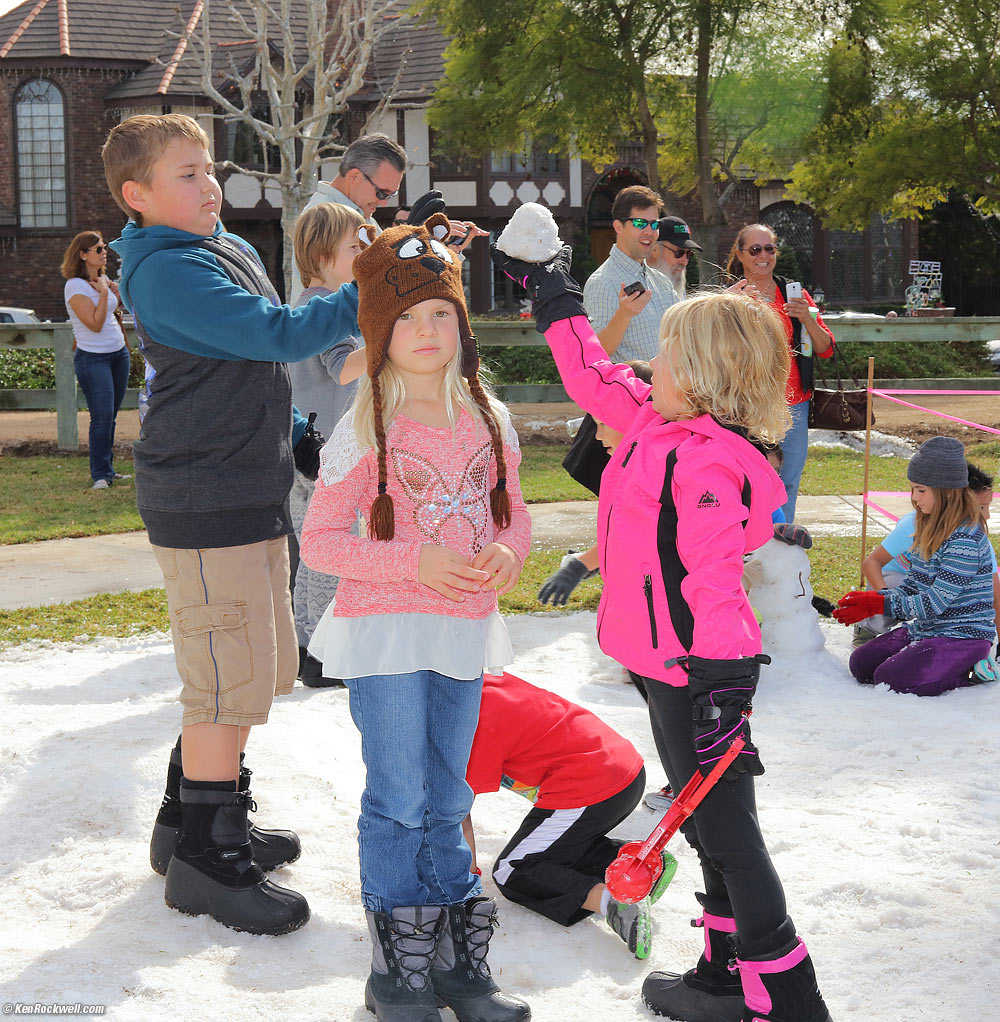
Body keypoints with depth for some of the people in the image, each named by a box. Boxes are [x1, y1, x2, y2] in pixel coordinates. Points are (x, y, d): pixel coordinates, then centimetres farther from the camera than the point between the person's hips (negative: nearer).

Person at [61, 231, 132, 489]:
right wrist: (104, 293, -17)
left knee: (110, 416, 9)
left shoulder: (103, 279, 11)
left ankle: (108, 469, 16)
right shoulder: (75, 286, -13)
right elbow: (95, 324, -20)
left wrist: (116, 294, 7)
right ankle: (100, 475, -3)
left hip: (119, 354, 7)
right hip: (92, 358, -7)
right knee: (102, 417, -10)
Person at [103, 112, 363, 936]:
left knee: (252, 668, 17)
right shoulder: (167, 273, -16)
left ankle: (196, 819, 31)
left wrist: (284, 438, 24)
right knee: (230, 679, -6)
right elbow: (277, 334, -26)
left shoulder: (234, 250, 14)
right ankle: (203, 859, 6)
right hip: (203, 503, -10)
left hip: (250, 493, 10)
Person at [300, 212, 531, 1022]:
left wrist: (509, 551, -9)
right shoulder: (366, 430, -9)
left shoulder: (488, 418, 5)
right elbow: (319, 541, -9)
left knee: (446, 801, 14)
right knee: (399, 802, 0)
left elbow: (512, 510, 15)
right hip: (387, 629, -4)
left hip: (464, 629, 4)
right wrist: (416, 563, -20)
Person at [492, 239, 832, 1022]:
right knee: (712, 825, 19)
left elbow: (715, 578, -25)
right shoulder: (657, 422, 7)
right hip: (672, 665, 10)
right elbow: (595, 378, 23)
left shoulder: (708, 460, -22)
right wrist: (551, 293, 28)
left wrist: (723, 686, -26)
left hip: (695, 673, -10)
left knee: (726, 829, -3)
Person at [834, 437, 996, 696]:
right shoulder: (930, 529, 8)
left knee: (891, 678, -23)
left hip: (962, 636, -10)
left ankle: (970, 673, -4)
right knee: (861, 663, 2)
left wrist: (877, 604, -19)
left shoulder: (965, 539, -22)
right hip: (925, 628, 10)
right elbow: (911, 585, 11)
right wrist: (868, 598, -6)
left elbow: (934, 603, -23)